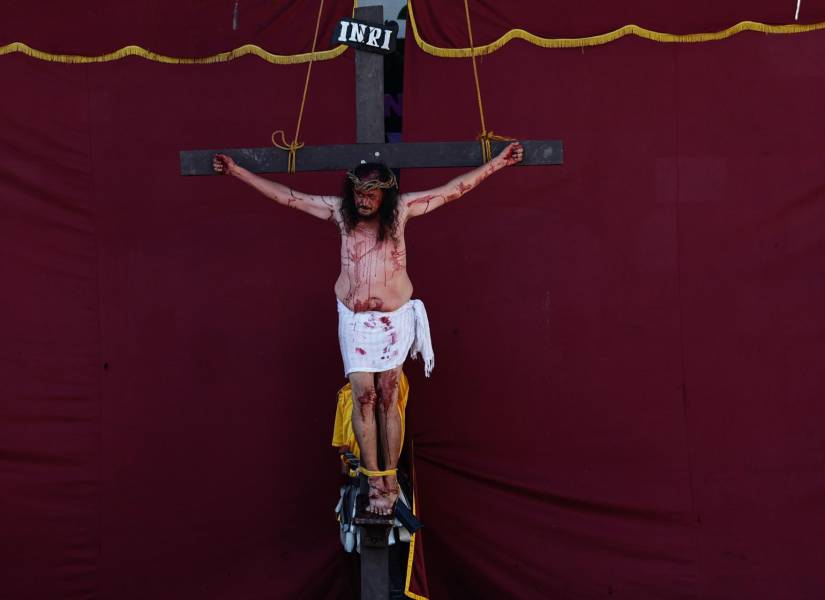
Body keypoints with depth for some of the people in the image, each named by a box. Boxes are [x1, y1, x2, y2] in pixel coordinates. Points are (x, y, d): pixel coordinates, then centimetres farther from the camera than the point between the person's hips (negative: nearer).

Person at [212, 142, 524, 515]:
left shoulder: (402, 208, -3)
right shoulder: (340, 211, -1)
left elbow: (454, 190, -1)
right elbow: (286, 196, 2)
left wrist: (497, 163, -2)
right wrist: (237, 172, 0)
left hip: (394, 317, -1)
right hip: (354, 318, 1)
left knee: (388, 399, 1)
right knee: (363, 395, -6)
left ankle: (390, 479, 7)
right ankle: (375, 481, -1)